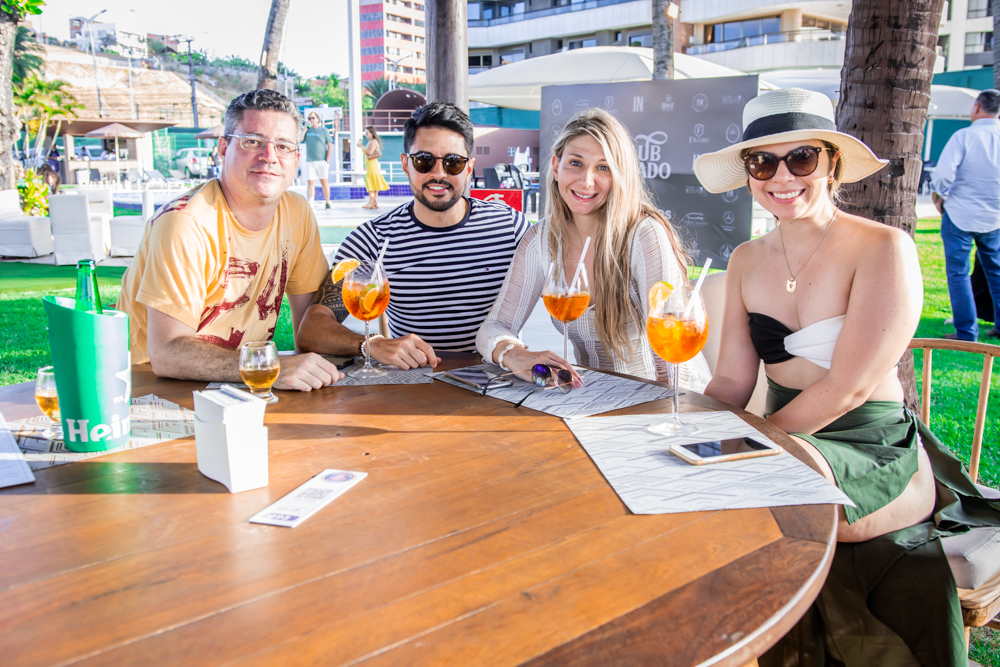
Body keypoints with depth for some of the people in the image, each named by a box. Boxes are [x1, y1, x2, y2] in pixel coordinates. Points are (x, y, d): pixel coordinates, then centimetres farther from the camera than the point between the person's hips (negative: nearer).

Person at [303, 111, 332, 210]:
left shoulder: (323, 130, 3)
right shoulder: (307, 130, 10)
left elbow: (330, 146, 2)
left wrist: (327, 159, -5)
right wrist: (306, 127, -7)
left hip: (322, 161, -2)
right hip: (309, 161, 2)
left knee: (324, 181, 4)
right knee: (310, 182, -2)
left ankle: (327, 202, 16)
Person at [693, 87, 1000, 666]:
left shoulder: (884, 249, -12)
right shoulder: (747, 261, 6)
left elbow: (847, 389, -18)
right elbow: (731, 384, 2)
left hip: (876, 450, -6)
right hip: (785, 440, 6)